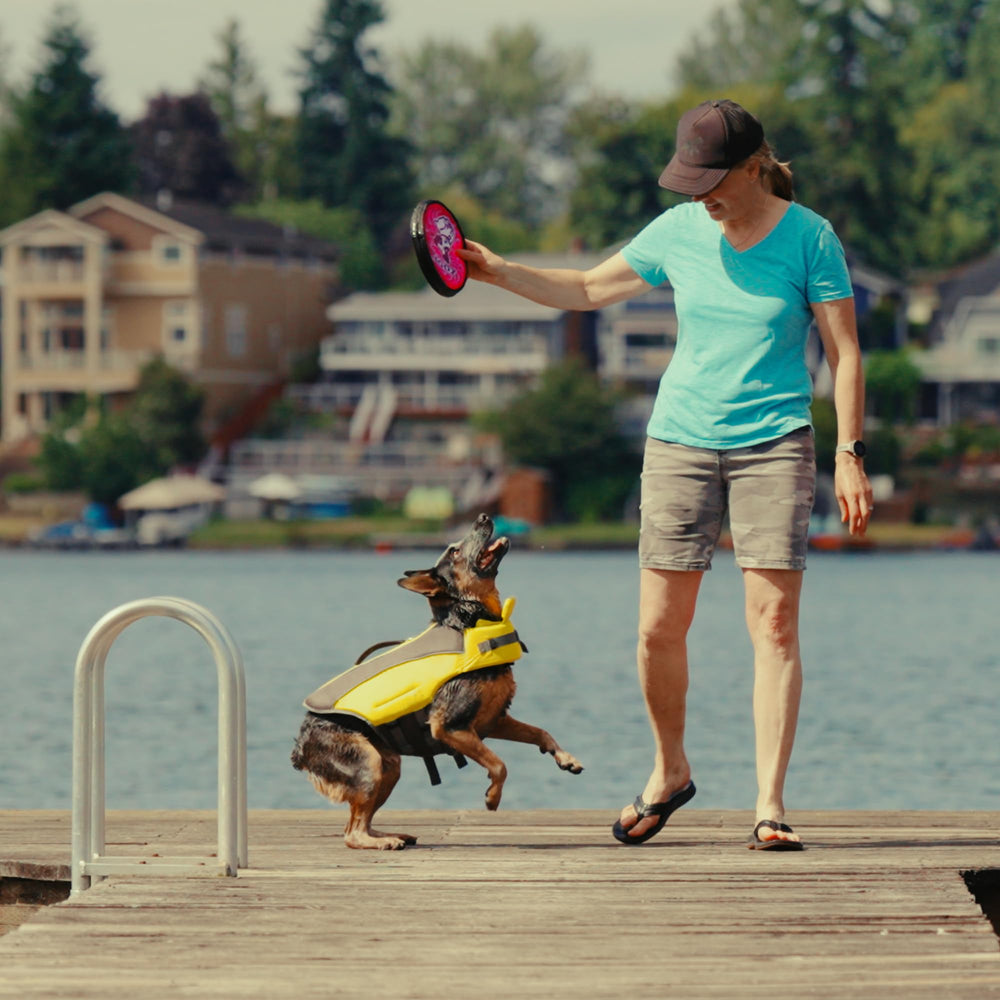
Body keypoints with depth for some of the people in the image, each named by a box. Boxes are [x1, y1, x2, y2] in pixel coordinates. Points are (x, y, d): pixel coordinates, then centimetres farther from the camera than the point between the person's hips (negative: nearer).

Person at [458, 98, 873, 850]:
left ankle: (770, 804, -6)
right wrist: (498, 271, 6)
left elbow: (844, 351, -3)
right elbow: (588, 289, 16)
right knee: (660, 627, 0)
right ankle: (670, 772, 23)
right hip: (681, 441, 3)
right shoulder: (678, 231, 4)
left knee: (775, 622, -10)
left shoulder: (810, 238, -5)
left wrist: (851, 455, -9)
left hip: (774, 444, -3)